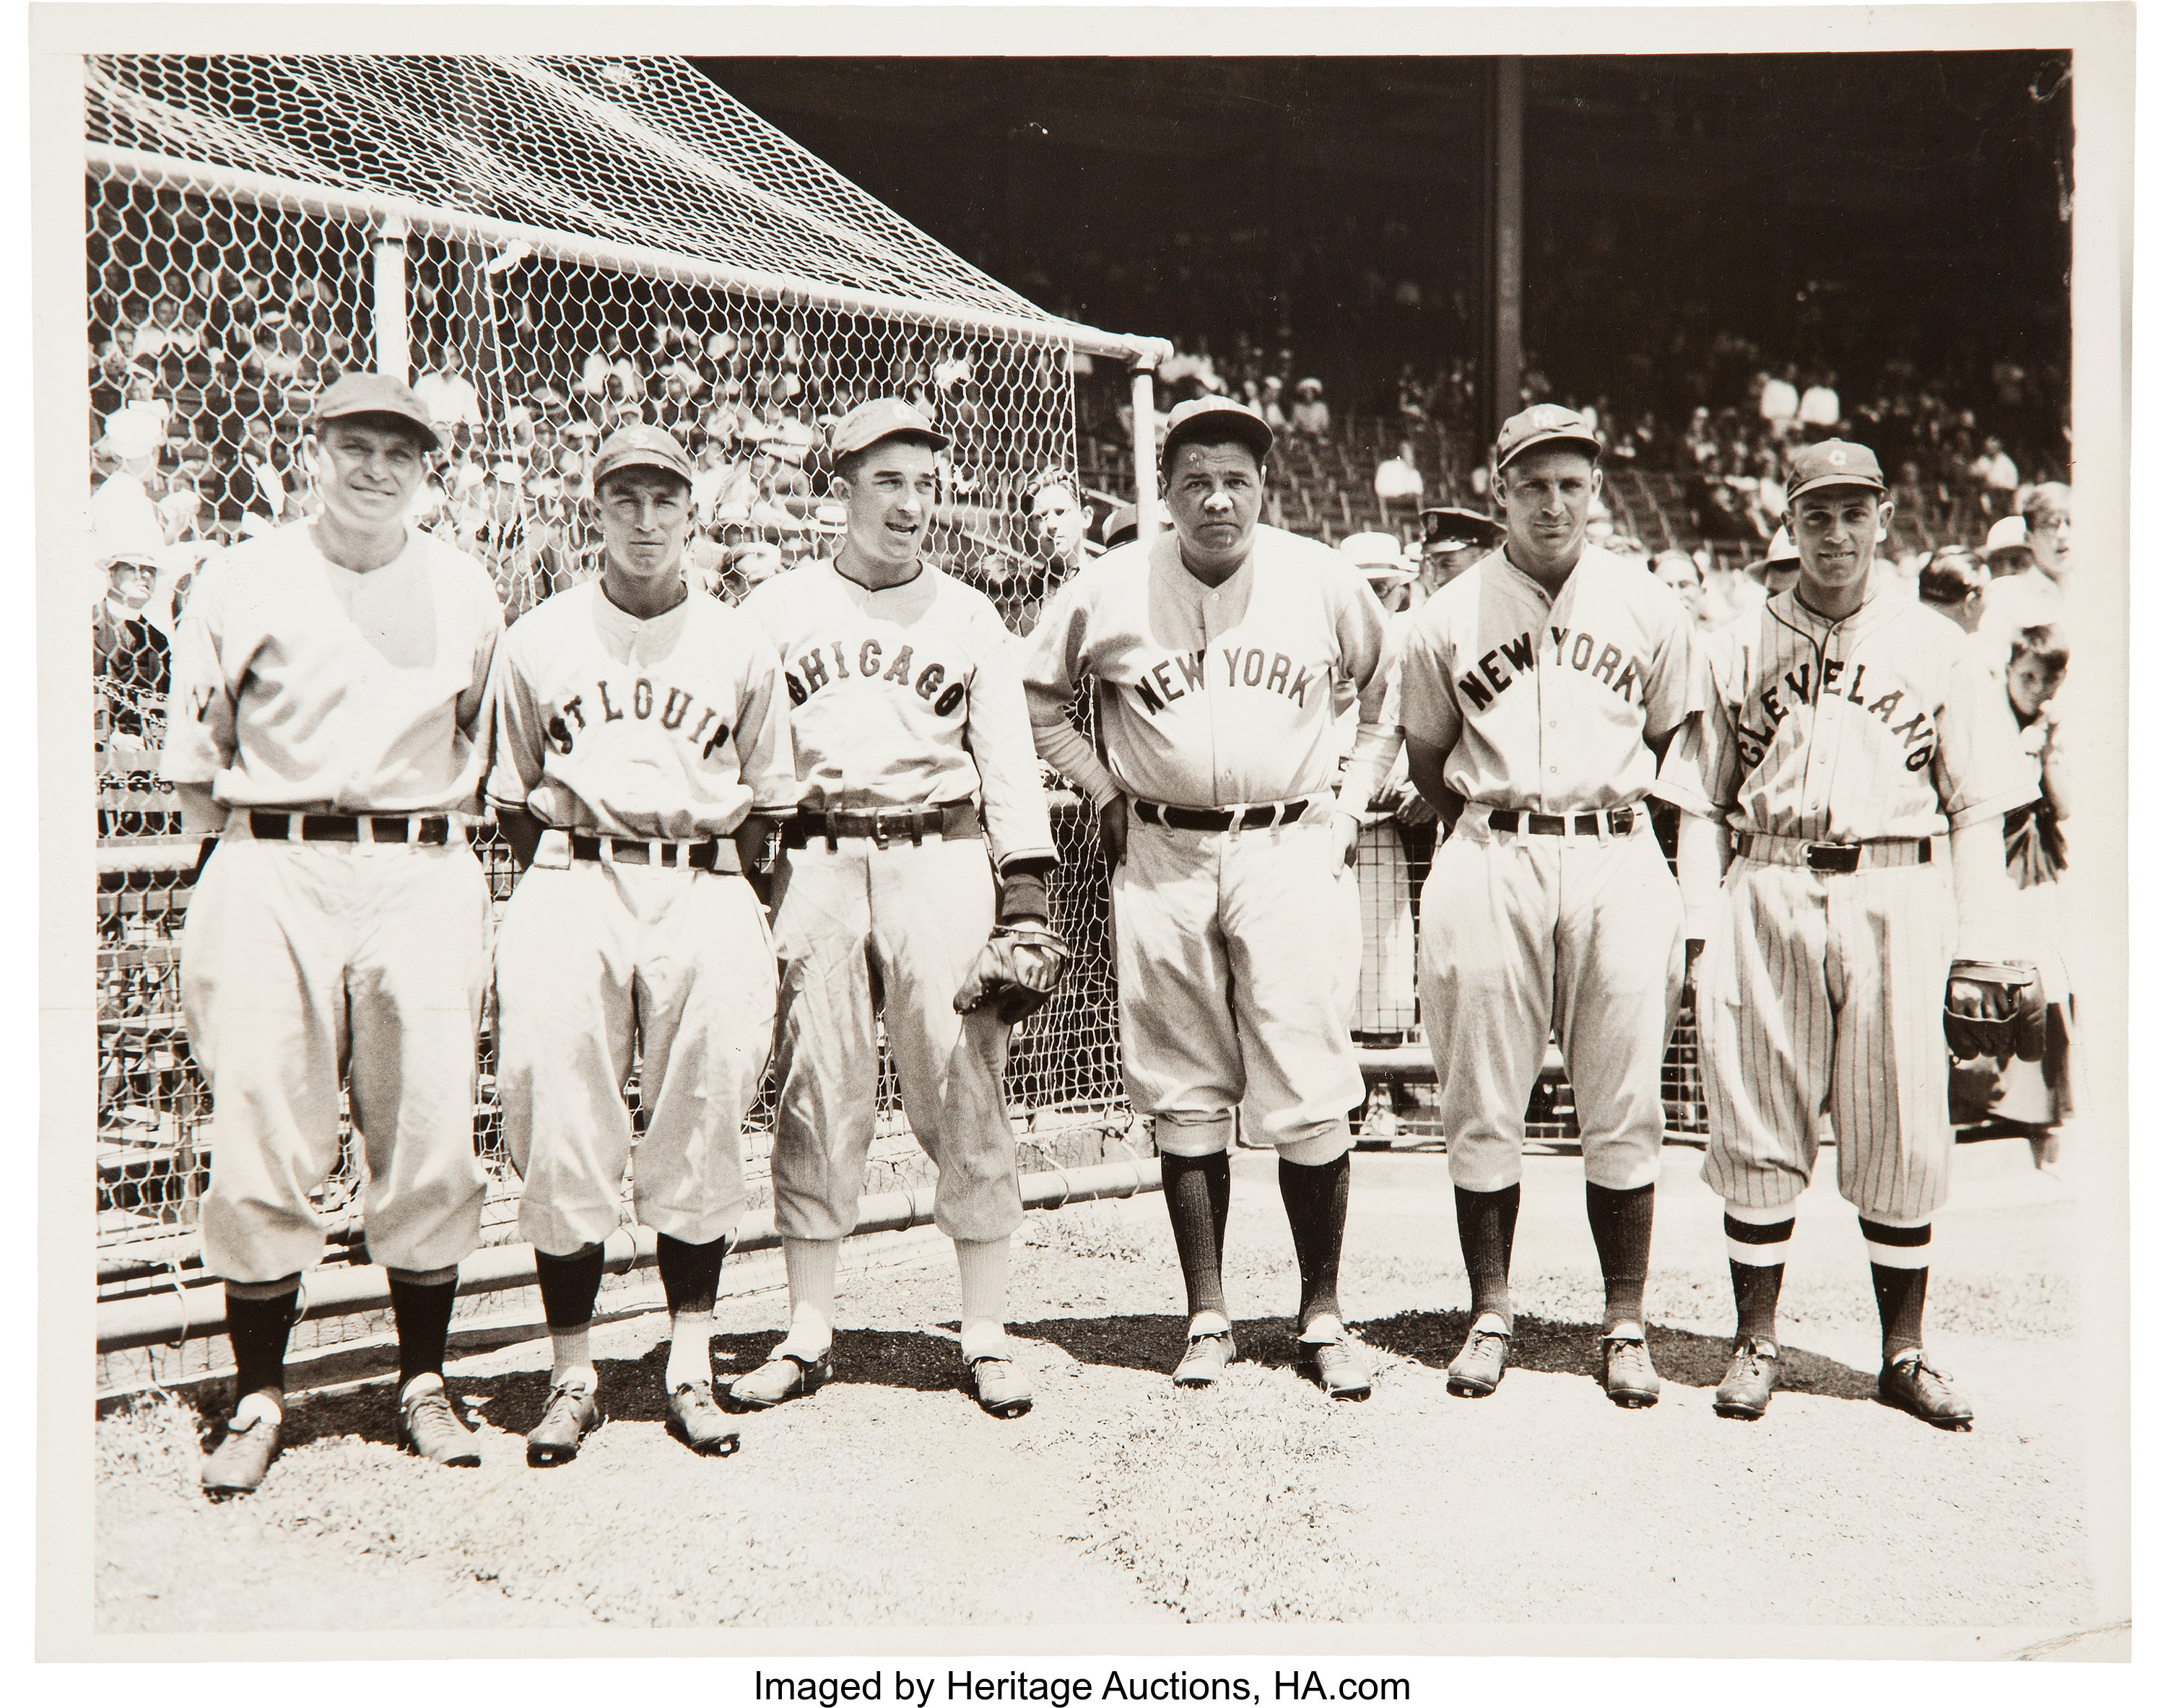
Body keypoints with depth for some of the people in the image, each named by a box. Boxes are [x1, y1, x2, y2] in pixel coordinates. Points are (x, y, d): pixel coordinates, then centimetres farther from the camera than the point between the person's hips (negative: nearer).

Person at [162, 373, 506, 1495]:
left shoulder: (467, 591, 12)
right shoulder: (240, 581, 7)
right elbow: (194, 766, 10)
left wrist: (432, 836, 7)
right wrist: (249, 850, 2)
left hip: (425, 877, 1)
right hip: (272, 876, -1)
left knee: (431, 1146, 1)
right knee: (262, 1145, -2)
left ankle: (423, 1384, 16)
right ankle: (258, 1397, 11)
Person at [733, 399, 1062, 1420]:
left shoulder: (969, 617, 12)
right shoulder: (775, 610, 11)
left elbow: (1008, 761, 9)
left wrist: (1026, 897, -1)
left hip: (943, 858, 0)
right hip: (815, 865, 0)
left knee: (963, 1095, -2)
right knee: (815, 1097, 2)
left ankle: (985, 1335, 8)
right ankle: (809, 1334, 13)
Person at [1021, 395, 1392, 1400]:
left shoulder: (1325, 581, 1)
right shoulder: (1109, 590, 0)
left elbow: (1386, 693, 18)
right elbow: (1036, 694, 15)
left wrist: (1349, 800, 10)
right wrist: (1101, 789, 8)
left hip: (1291, 850, -1)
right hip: (1162, 858, 1)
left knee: (1309, 1099, -3)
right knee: (1185, 1100, 6)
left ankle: (1322, 1315, 11)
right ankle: (1207, 1315, 17)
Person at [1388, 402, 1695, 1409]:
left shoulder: (1650, 610, 7)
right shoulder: (1446, 618, 4)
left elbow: (1671, 743, 17)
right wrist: (1498, 825, 12)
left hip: (1618, 861, 1)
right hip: (1489, 864, 0)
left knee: (1624, 1111, 3)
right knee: (1482, 1110, 3)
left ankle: (1625, 1327, 14)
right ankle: (1489, 1317, 16)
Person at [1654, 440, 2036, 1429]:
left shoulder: (1936, 648, 9)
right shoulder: (1738, 649, 10)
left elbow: (1976, 809, 8)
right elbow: (1702, 802, 10)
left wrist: (1976, 946, 1)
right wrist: (1701, 928, 0)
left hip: (1894, 901, 0)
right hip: (1765, 898, 0)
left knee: (1902, 1137, 2)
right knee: (1756, 1130, 2)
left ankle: (1905, 1354, 14)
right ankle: (1756, 1344, 13)